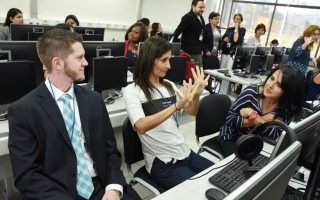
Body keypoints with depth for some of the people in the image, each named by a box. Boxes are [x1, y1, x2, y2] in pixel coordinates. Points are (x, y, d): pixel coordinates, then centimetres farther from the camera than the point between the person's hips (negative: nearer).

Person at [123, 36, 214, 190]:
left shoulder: (169, 86, 8)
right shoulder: (132, 91, -11)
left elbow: (192, 112, 8)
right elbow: (141, 126, -28)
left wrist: (196, 95, -13)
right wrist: (176, 106, -37)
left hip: (185, 153, 7)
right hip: (162, 163, -6)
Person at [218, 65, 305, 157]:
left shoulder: (288, 108, -14)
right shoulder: (251, 92, -20)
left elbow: (275, 136, -24)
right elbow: (230, 119, -22)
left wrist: (252, 115, -28)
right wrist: (262, 120, -25)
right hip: (232, 138, -3)